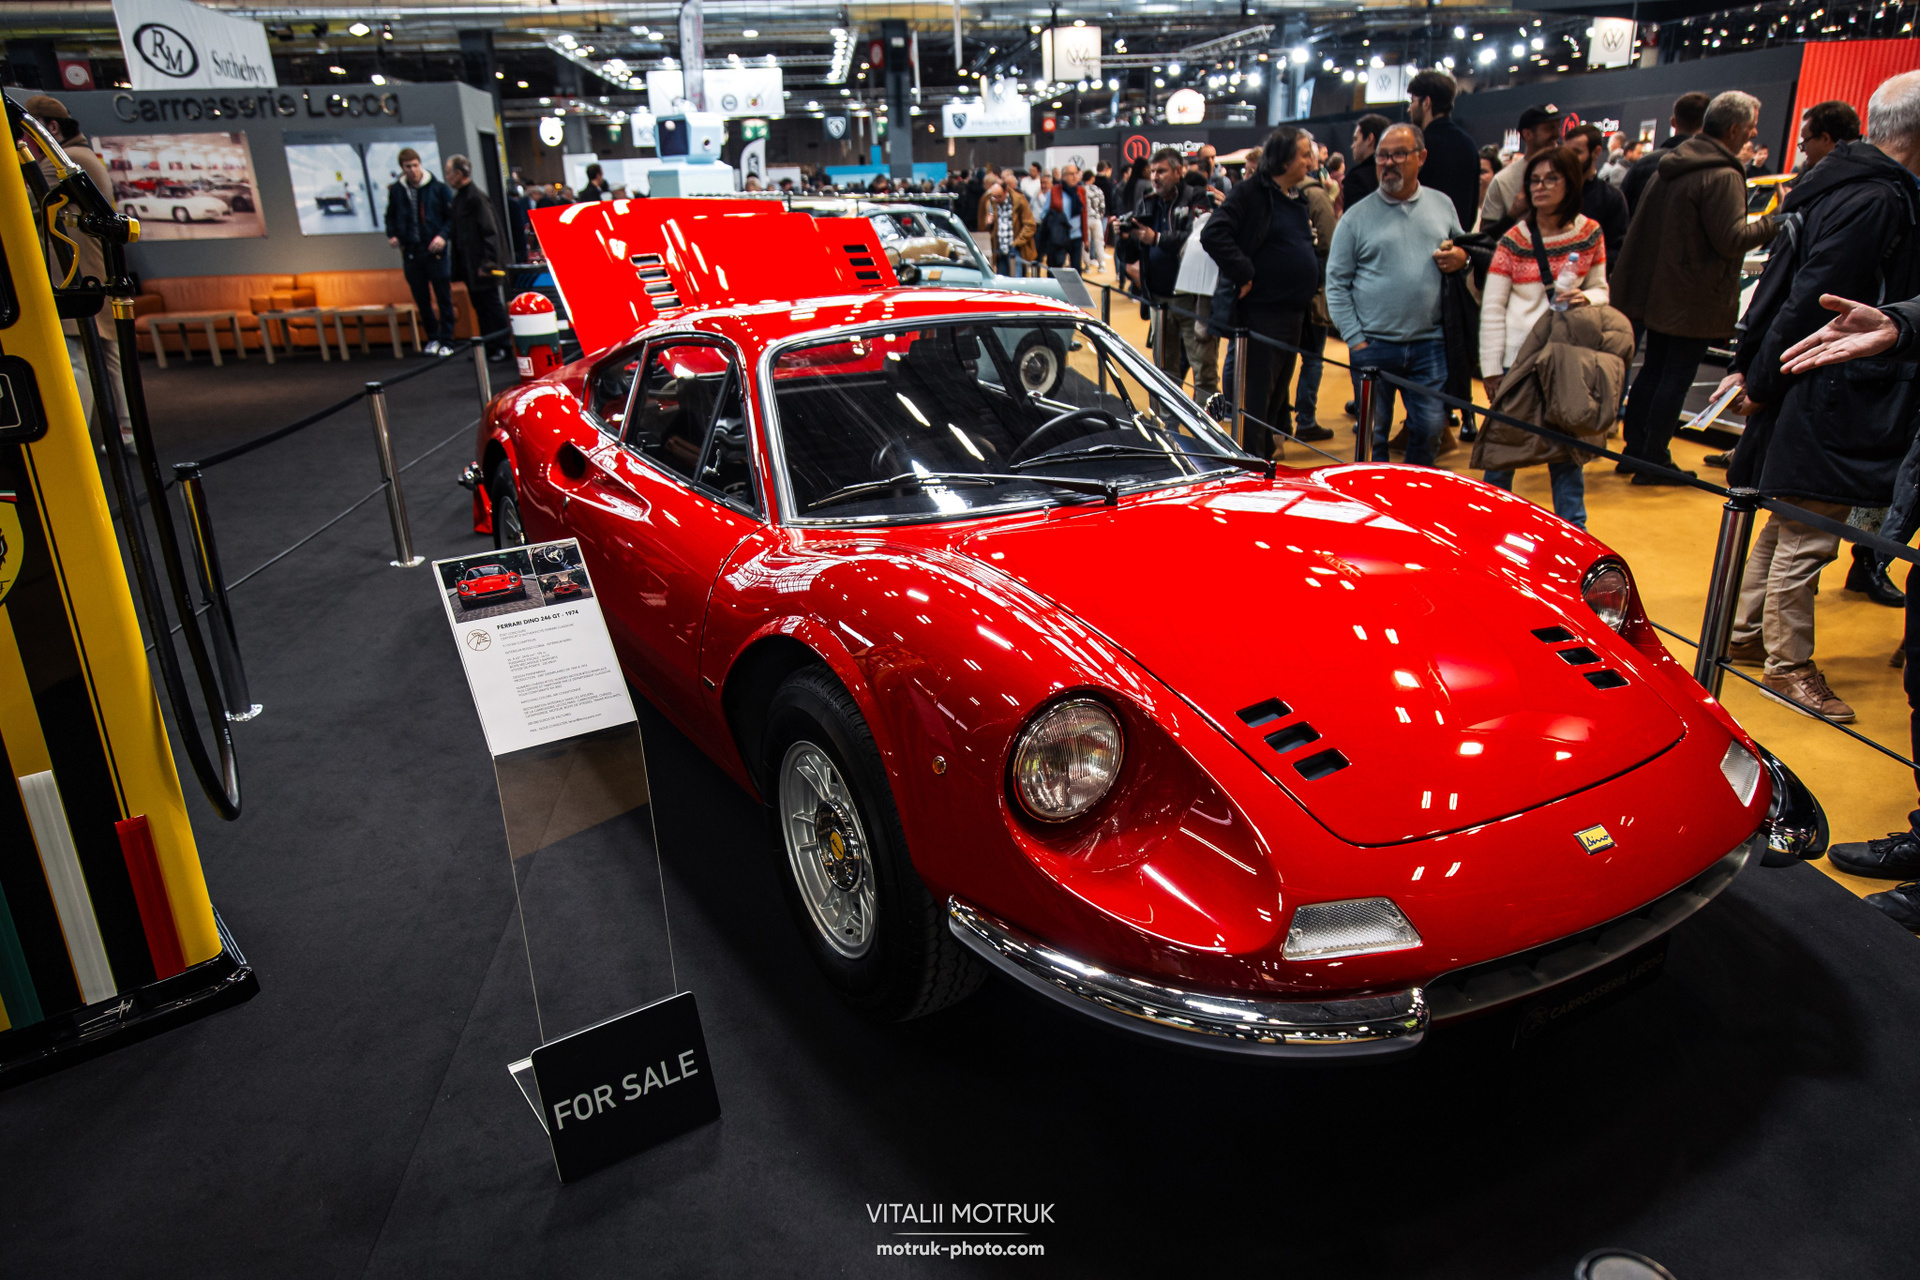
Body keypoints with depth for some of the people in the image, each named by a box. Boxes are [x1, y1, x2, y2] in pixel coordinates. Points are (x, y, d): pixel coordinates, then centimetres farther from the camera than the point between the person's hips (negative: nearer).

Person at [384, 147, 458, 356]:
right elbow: (390, 217, 19)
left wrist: (443, 235, -15)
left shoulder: (438, 188, -2)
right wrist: (392, 235, 2)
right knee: (421, 300, 9)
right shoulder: (396, 191, 7)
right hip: (410, 253, 3)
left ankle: (446, 342, 6)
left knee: (444, 298, -1)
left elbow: (452, 217, 0)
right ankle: (433, 338, 21)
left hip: (435, 252, -3)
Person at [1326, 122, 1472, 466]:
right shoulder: (1356, 216, 2)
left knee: (1429, 428, 5)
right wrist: (1355, 339, -7)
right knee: (1373, 432, 4)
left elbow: (1463, 252, 23)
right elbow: (1336, 282, 0)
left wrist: (1462, 258, -3)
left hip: (1429, 345, 2)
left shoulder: (1443, 205, 11)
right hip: (1373, 345, -2)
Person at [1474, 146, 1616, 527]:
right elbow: (1491, 309, -2)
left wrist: (1586, 298, -11)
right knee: (1502, 446, 1)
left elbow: (1600, 289, 14)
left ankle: (1573, 534, 19)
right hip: (1518, 356, -2)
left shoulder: (1590, 234, 4)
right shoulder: (1513, 240, -2)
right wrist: (1491, 370, -6)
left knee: (1568, 448, 8)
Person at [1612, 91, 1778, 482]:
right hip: (1695, 299, -8)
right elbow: (1731, 240, -22)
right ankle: (1653, 462, 3)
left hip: (1656, 289, 8)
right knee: (1677, 377, -1)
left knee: (1653, 369, 16)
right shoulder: (1723, 178, -19)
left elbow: (1641, 227, 16)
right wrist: (1775, 222, -9)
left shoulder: (1670, 165, 8)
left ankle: (1634, 450, 22)